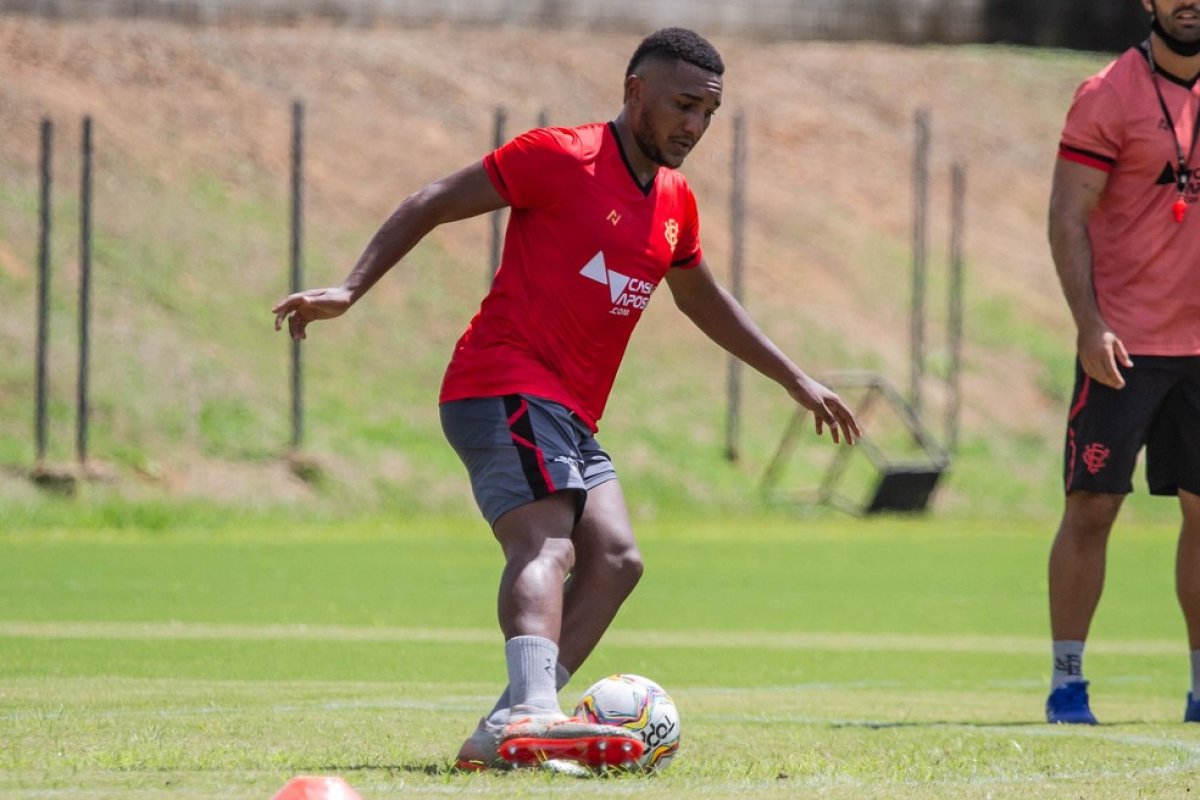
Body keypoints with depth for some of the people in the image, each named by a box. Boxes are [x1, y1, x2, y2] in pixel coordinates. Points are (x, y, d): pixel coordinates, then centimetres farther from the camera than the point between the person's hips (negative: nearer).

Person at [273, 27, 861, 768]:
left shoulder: (676, 203, 16)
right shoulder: (560, 157, -7)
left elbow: (703, 300, 35)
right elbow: (431, 205, -4)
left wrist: (795, 380, 39)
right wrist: (350, 289, -13)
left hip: (570, 418, 8)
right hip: (506, 387, -8)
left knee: (616, 560, -10)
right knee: (548, 543, -28)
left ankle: (501, 732, -18)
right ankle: (530, 709, -51)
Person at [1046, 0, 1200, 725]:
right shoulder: (1109, 95, -6)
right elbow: (1068, 218, -9)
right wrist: (1090, 325, -18)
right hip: (1124, 342, -5)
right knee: (1092, 507, -5)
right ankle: (1067, 682, 0)